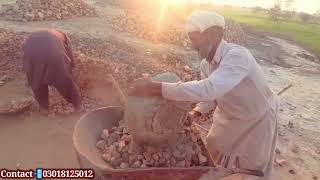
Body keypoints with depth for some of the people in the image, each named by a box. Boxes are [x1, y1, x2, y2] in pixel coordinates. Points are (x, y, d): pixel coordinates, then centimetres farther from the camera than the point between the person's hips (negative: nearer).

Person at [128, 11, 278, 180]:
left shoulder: (237, 55, -36)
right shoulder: (205, 64, -12)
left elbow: (209, 89, -50)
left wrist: (157, 88, -51)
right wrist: (196, 112, -16)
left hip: (258, 119, -6)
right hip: (230, 116, 6)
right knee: (213, 154, 19)